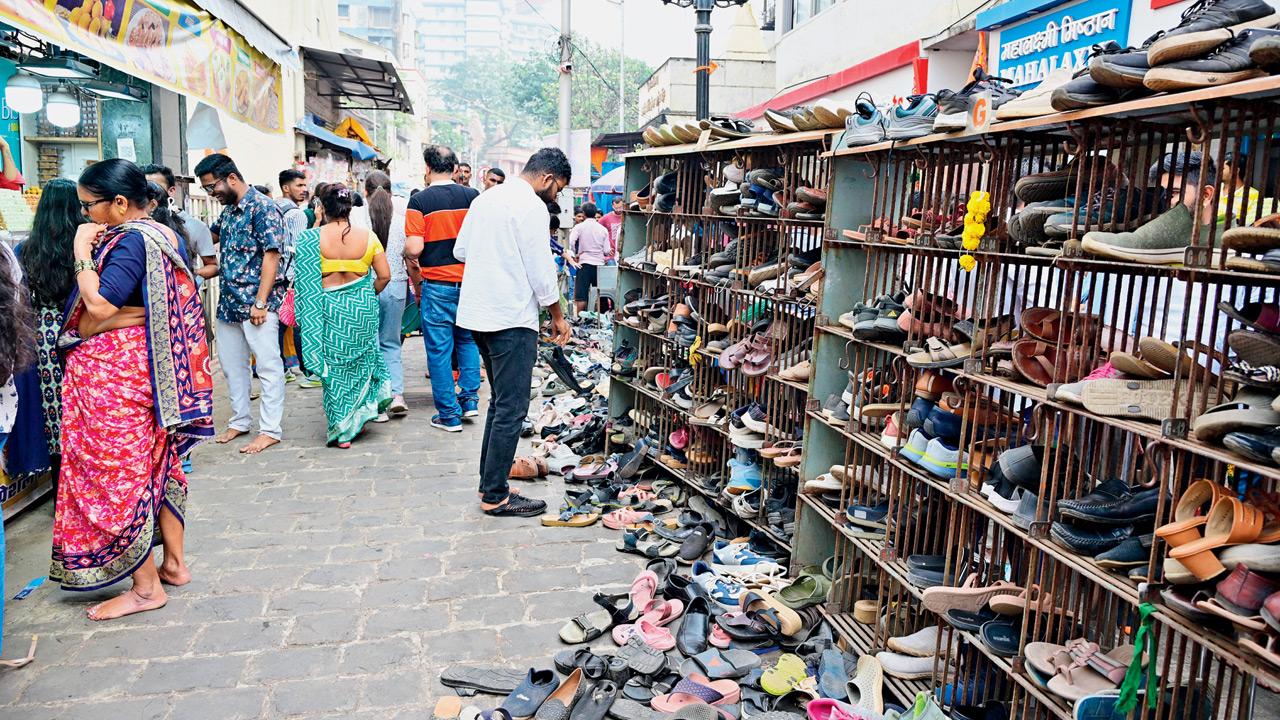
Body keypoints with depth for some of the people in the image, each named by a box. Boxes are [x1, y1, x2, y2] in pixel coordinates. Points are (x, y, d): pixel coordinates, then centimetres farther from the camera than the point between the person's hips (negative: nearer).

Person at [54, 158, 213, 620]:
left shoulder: (131, 240, -18)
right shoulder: (162, 235, 10)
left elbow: (99, 307, -24)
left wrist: (82, 251, -17)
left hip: (113, 373, -9)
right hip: (148, 364, 10)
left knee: (117, 474, -1)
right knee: (157, 463, 15)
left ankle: (146, 587, 7)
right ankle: (174, 563, 26)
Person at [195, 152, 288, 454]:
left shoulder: (263, 208, -12)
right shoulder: (228, 211, 14)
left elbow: (271, 257, -17)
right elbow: (211, 235, 34)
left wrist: (260, 303, -21)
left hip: (257, 303, -9)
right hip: (229, 302, 9)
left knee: (268, 366, -2)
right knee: (231, 365, 15)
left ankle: (270, 430, 3)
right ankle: (239, 421, 28)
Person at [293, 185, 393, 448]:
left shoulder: (311, 238, -8)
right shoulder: (368, 237, -5)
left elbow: (306, 281, -10)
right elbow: (384, 275, -3)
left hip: (329, 310, -1)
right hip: (362, 310, 1)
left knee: (334, 368, 10)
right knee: (362, 360, 21)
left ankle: (342, 430, 15)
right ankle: (359, 417, 28)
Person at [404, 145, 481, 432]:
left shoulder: (419, 201, -8)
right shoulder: (472, 196, 1)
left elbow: (413, 248, -14)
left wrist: (411, 263, 7)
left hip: (437, 284, -3)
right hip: (469, 280, 4)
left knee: (439, 348, 4)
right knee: (468, 339, 21)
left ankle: (449, 414, 9)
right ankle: (470, 398, 17)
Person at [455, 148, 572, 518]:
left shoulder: (485, 199, 15)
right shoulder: (531, 206, -12)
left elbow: (460, 250, 19)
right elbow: (541, 269, -12)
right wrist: (558, 315, -1)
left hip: (477, 313, 9)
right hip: (512, 318, -9)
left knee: (500, 402, 18)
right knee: (511, 408, -3)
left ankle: (489, 483, 23)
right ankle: (496, 497, 2)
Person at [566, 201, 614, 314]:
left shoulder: (579, 227, -3)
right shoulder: (603, 229, 6)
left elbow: (571, 243, -17)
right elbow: (607, 251, 3)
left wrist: (574, 255, -2)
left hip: (585, 264, -3)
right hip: (600, 264, 3)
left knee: (581, 296, -1)